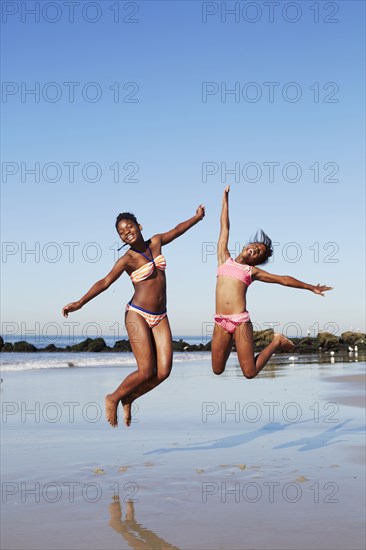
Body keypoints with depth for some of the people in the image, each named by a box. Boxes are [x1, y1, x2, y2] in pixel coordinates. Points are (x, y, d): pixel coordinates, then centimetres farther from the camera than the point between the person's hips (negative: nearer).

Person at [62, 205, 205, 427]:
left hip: (160, 318, 5)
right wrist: (79, 303, -25)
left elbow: (177, 229, 25)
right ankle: (113, 398, 12)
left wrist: (197, 217, 38)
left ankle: (127, 399, 15)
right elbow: (105, 282, -15)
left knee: (163, 371, -7)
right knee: (146, 371, -14)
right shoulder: (128, 259, -6)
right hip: (138, 315, -5)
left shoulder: (156, 242, 8)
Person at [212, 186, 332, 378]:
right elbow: (224, 227, 20)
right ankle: (231, 343, 34)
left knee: (250, 372, -5)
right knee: (217, 370, 5)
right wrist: (225, 200, 26)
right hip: (221, 322, 2)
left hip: (241, 322, -2)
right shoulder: (224, 259, 15)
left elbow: (283, 279, 17)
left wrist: (311, 287, 19)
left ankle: (276, 342, 21)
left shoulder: (252, 271, 12)